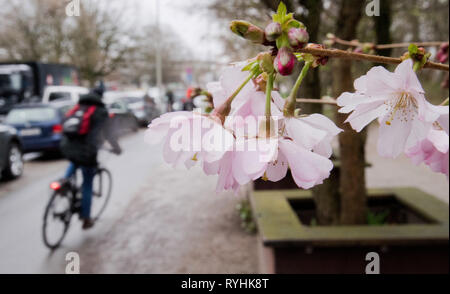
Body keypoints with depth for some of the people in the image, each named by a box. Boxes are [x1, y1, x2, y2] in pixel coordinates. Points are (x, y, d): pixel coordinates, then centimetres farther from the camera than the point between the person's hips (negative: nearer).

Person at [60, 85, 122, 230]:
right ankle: (86, 219, 17)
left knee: (75, 163, 39)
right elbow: (108, 133, 7)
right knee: (87, 185, 9)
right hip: (86, 151, -5)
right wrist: (116, 148, 22)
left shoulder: (76, 108, 19)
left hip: (66, 149, 5)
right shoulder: (100, 111, 4)